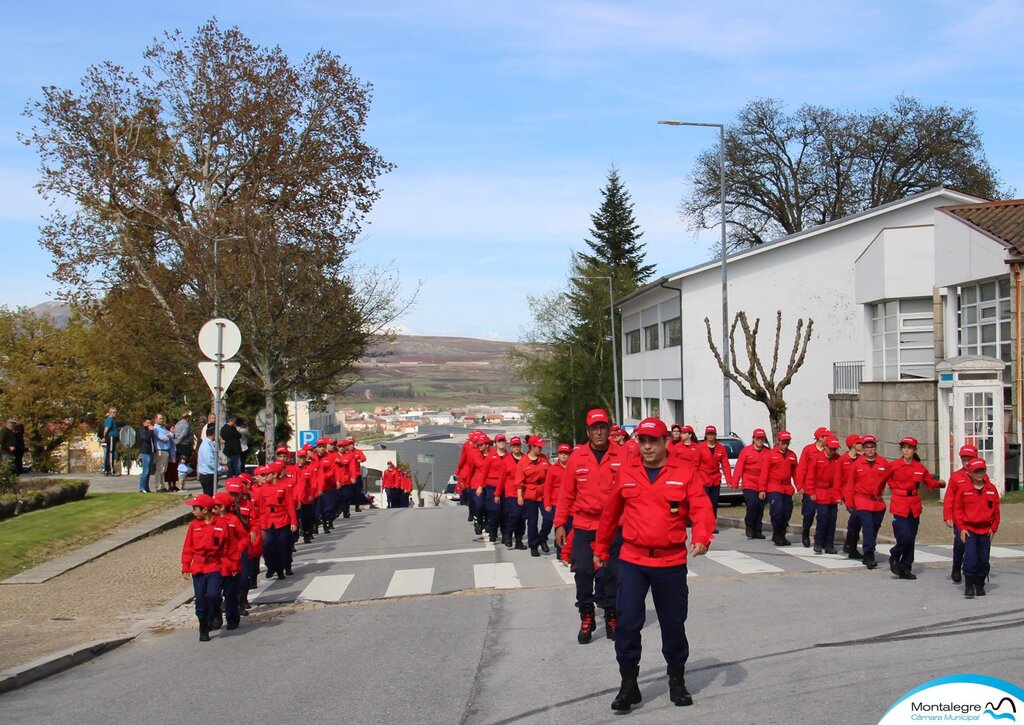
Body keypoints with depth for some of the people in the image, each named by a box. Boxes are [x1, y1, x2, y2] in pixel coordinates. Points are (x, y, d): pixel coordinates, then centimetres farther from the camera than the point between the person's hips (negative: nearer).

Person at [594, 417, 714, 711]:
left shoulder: (684, 474, -2)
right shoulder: (626, 473, 3)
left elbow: (702, 509, -9)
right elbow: (610, 513, 13)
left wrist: (701, 538, -27)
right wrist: (601, 548, 20)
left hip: (671, 562, -1)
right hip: (632, 561, 1)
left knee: (673, 624, 11)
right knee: (627, 622, -5)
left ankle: (677, 681, 29)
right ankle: (628, 684, 9)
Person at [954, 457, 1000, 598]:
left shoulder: (992, 489, 4)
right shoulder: (964, 489, -2)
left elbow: (996, 510, 9)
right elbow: (957, 509, 2)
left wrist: (993, 528, 5)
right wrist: (961, 528, -4)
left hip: (985, 530, 2)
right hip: (969, 530, -2)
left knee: (983, 559, 7)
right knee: (970, 557, -12)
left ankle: (980, 585, 21)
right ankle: (969, 586, -4)